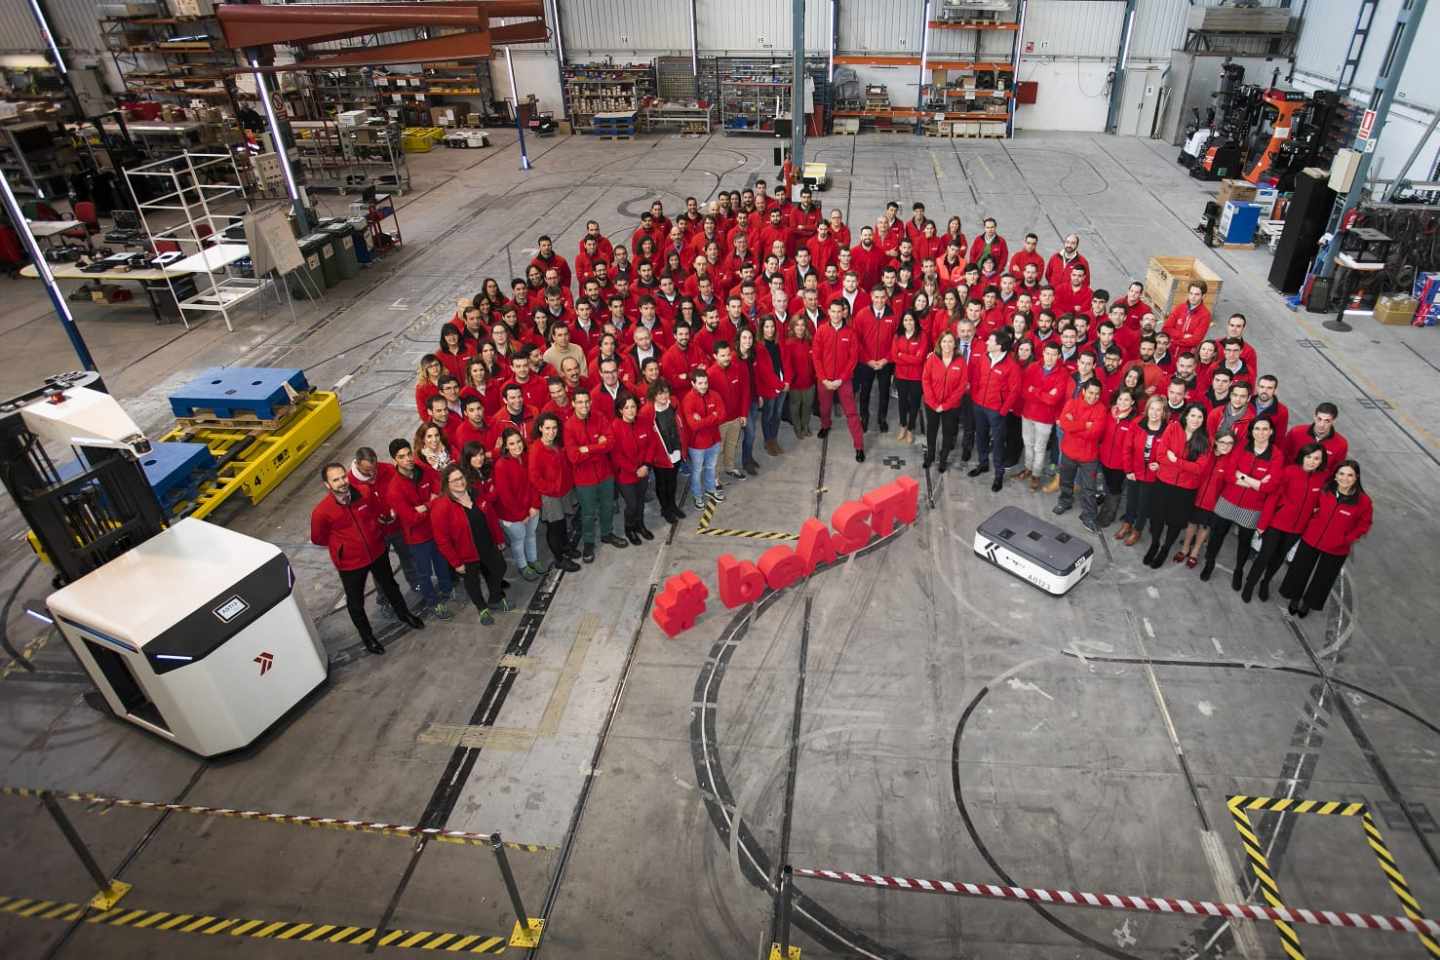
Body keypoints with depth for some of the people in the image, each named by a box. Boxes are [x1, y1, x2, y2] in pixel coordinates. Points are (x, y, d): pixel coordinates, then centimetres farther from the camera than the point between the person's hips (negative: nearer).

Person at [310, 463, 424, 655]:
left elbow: (379, 511, 3)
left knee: (389, 585, 27)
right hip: (350, 562, -3)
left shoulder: (365, 492, -19)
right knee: (355, 602, 17)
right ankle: (366, 635, 44)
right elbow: (318, 538, -9)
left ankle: (404, 614, 54)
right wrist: (343, 544, -4)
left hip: (377, 552, 3)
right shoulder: (321, 512, -28)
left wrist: (373, 534, 4)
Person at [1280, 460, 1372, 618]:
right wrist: (1310, 523, -2)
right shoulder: (1324, 491, -12)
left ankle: (1307, 603, 42)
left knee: (1322, 580, 18)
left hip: (1336, 550, -1)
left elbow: (1364, 525, -5)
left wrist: (1346, 539, -11)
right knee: (1300, 572, 17)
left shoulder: (1363, 501, -18)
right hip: (1310, 540, 1)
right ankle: (1295, 598, 42)